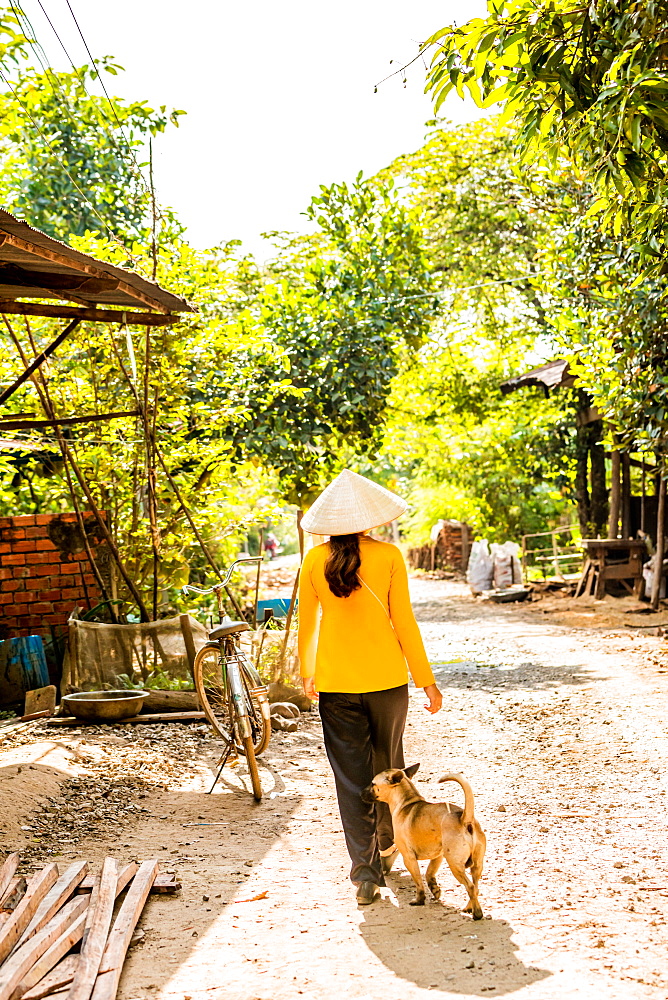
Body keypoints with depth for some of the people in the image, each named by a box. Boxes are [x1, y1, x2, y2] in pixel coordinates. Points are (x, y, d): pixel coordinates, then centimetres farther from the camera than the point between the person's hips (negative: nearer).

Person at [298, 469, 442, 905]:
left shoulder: (315, 560, -3)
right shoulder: (389, 556, -8)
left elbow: (307, 623, 5)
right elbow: (404, 622, -6)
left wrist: (307, 673, 20)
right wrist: (426, 679, 2)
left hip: (335, 682, 0)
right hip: (386, 678, 0)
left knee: (351, 776, 6)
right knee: (387, 765, 20)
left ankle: (365, 872, 3)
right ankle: (387, 847, 38)